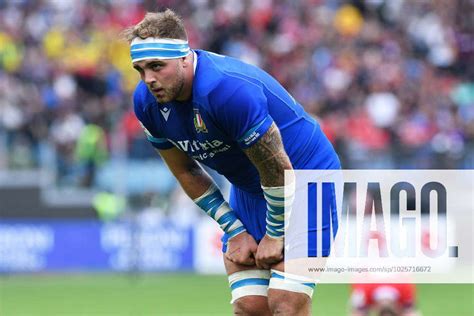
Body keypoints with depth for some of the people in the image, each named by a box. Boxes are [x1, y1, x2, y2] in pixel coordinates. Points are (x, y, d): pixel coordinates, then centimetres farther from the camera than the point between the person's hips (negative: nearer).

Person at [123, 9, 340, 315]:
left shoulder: (229, 89, -33)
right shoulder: (147, 101, -10)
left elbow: (278, 168, -24)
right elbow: (186, 171, 5)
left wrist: (275, 234, -12)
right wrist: (235, 230, 2)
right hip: (249, 192, 7)